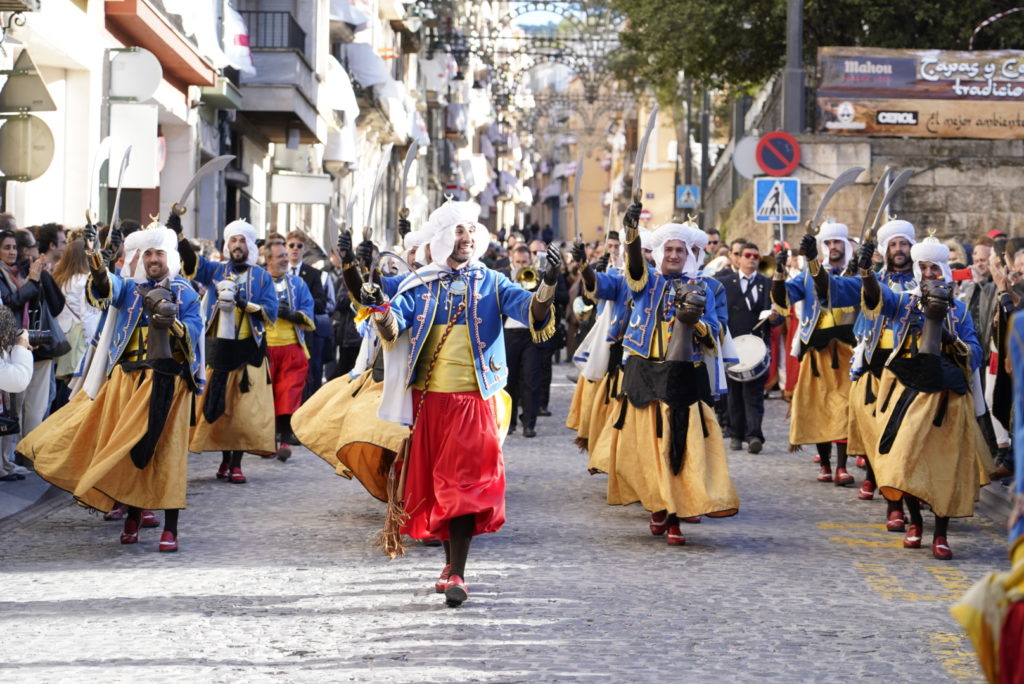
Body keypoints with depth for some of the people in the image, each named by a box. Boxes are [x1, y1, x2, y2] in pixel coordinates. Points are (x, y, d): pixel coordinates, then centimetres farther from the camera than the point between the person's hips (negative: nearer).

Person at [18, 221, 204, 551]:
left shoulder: (184, 292, 8)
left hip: (167, 381, -2)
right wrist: (94, 255, -32)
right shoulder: (127, 287, 9)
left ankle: (171, 527, -4)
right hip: (128, 378, 2)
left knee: (166, 450, -5)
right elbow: (104, 286, -13)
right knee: (127, 447, 4)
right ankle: (133, 513, 20)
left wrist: (172, 323, -21)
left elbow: (194, 333, 0)